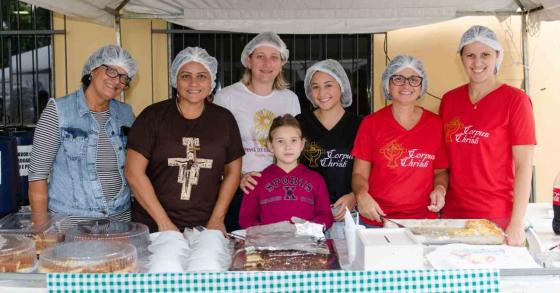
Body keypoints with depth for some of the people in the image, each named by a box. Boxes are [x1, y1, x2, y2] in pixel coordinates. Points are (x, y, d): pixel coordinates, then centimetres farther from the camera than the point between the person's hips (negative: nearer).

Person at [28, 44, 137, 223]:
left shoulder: (125, 114, 5)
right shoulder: (58, 111, -7)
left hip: (121, 217, 4)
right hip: (69, 221, -4)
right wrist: (42, 229, -11)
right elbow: (37, 174, -8)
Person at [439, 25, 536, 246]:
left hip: (498, 218, -3)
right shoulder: (449, 100, 7)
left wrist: (517, 224, -14)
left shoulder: (515, 100, -5)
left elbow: (524, 166, -9)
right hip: (452, 213, 4)